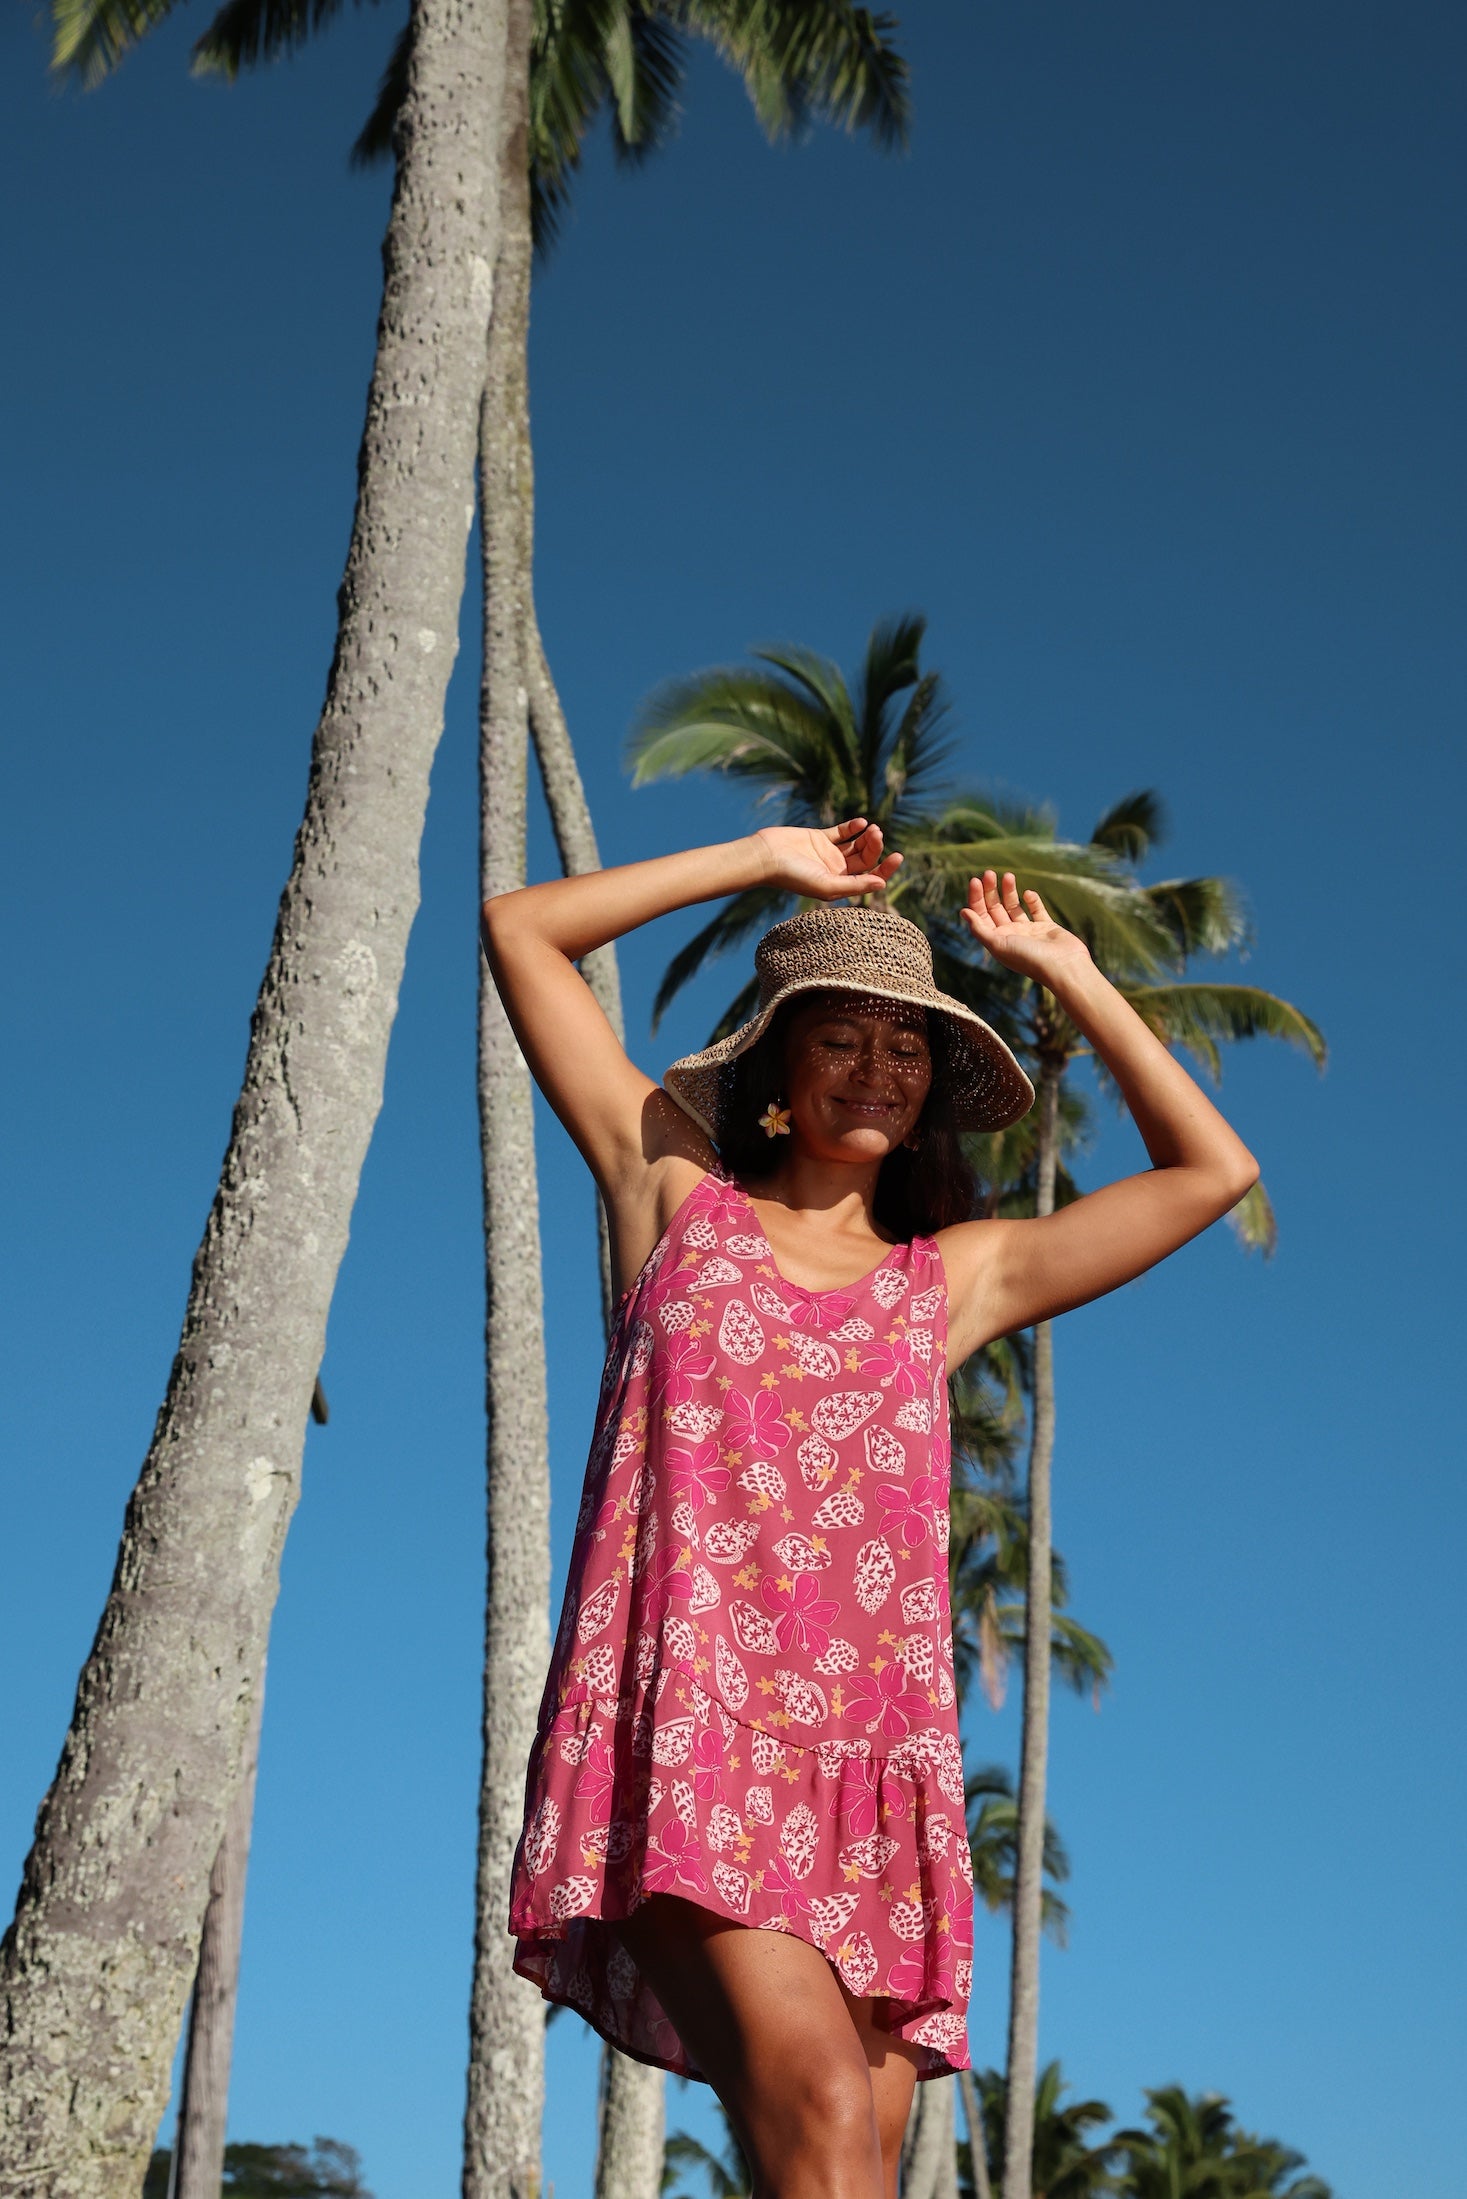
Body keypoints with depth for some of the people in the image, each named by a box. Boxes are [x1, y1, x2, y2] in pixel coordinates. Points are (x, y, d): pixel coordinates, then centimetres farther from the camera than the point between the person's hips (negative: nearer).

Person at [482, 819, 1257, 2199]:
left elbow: (1212, 1170, 25)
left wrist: (1064, 972, 27)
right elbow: (520, 928, 19)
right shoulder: (676, 1194, 18)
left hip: (871, 1763, 4)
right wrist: (767, 860, 22)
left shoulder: (953, 1279, 22)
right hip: (683, 1735, -3)